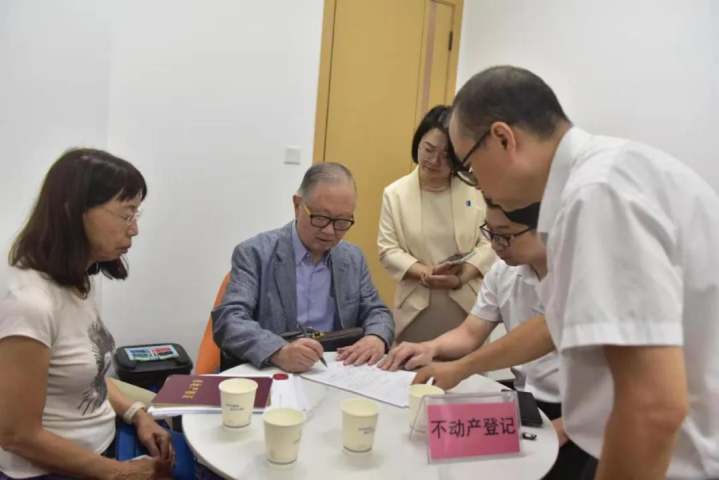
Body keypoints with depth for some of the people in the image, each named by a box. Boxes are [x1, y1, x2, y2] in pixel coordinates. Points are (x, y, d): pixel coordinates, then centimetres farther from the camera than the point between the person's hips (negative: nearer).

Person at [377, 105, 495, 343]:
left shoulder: (474, 190, 0)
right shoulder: (396, 193, -1)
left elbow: (489, 244, -1)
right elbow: (388, 249, -1)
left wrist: (460, 278, -15)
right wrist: (425, 273, -15)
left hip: (466, 304, 0)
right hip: (417, 307, 0)